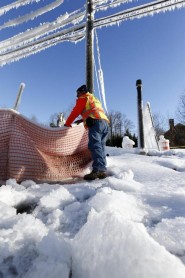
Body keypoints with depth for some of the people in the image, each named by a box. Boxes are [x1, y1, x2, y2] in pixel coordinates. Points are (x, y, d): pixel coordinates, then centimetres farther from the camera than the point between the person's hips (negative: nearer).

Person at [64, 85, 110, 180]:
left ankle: (98, 170, -32)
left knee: (94, 145, -19)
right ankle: (102, 170, -5)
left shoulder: (83, 99, 14)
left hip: (96, 123, -8)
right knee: (100, 146, 2)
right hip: (105, 122, 8)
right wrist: (82, 120, 50)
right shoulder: (95, 99, 38)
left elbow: (75, 112, 13)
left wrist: (67, 123, 23)